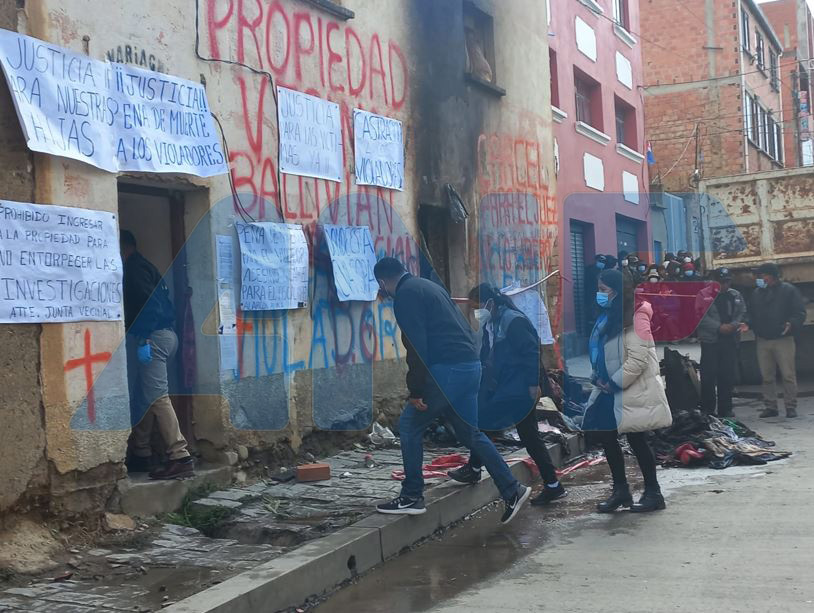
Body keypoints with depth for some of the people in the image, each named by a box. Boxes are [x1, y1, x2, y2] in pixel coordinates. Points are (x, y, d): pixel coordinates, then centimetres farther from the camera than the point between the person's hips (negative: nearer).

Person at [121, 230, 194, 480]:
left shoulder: (135, 269, -7)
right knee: (142, 396, 15)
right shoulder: (141, 266, 24)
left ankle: (179, 458, -18)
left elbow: (149, 304, -19)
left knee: (156, 396, -14)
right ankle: (141, 454, 22)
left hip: (153, 336, -11)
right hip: (163, 335, 11)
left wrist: (142, 340, -24)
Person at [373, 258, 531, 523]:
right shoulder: (428, 286, 22)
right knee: (469, 432, 17)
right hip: (470, 365, 9)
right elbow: (464, 327, 22)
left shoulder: (404, 296, -6)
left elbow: (416, 345, -16)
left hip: (448, 370, -9)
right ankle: (512, 490, 16)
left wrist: (415, 390, -13)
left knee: (410, 425, 4)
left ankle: (411, 497, 7)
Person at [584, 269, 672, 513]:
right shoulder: (608, 317, 12)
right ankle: (620, 490, 20)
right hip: (611, 390, 9)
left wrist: (614, 383, -18)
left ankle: (653, 493, 12)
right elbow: (600, 353, 19)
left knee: (636, 439, -2)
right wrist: (597, 377, 3)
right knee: (601, 433, 8)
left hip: (633, 391, -9)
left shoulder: (635, 318, -16)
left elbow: (638, 359, -22)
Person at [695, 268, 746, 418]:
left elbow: (742, 313, 9)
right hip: (710, 340, -4)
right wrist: (719, 327, -16)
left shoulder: (736, 295, 13)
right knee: (709, 376, -3)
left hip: (730, 340, 4)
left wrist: (733, 325, -10)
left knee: (727, 376, 7)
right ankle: (707, 409, 2)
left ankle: (725, 409, 14)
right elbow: (701, 316, -10)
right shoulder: (704, 295, -2)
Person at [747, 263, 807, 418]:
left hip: (783, 340, -5)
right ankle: (770, 406, 13)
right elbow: (752, 315, 20)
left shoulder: (789, 290, -1)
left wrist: (791, 324, -21)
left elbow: (800, 313, -5)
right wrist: (748, 324, 2)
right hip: (763, 340, 5)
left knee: (788, 375, -5)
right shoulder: (757, 293, 14)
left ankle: (791, 407, 1)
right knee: (767, 376, 6)